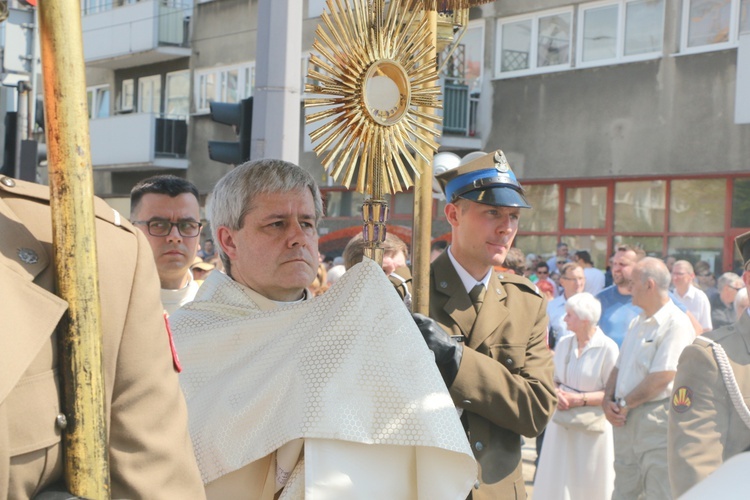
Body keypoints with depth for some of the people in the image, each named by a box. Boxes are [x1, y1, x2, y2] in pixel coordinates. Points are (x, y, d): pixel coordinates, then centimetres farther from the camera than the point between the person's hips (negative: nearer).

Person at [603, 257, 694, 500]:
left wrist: (624, 404, -11)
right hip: (625, 418, 9)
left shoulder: (676, 323, -13)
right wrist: (608, 401, -1)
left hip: (655, 419, -9)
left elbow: (662, 378, -19)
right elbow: (619, 367, 17)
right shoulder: (637, 323, 17)